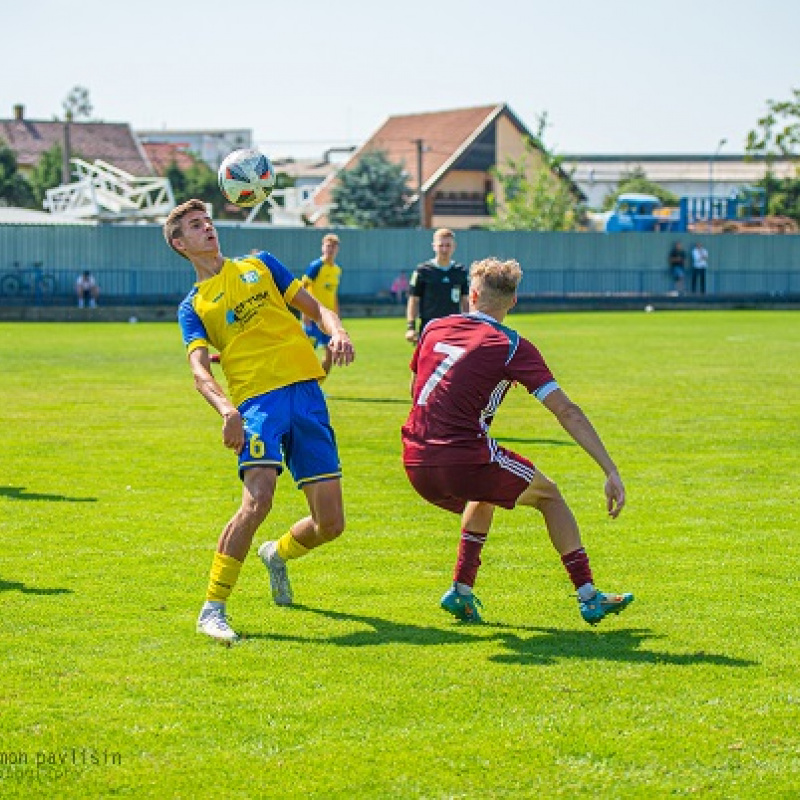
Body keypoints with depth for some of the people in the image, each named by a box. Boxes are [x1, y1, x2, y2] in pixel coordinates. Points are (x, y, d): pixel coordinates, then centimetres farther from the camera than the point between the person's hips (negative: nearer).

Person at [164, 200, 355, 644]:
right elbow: (200, 370, -4)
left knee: (330, 524, -1)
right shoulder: (192, 307, 11)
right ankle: (212, 610, -17)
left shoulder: (259, 265, 20)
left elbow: (316, 309, 18)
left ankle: (278, 554, 33)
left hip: (306, 390, 3)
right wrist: (226, 409, -25)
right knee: (258, 499, -27)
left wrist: (337, 332, -6)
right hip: (257, 400, -3)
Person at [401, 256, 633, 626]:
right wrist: (612, 472, -6)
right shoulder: (512, 346, -1)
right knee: (548, 495, 18)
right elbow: (567, 412, -6)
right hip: (464, 458, -5)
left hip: (415, 463, 5)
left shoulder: (434, 329, 12)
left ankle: (461, 591, 27)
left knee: (483, 495, 36)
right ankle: (588, 596, 13)